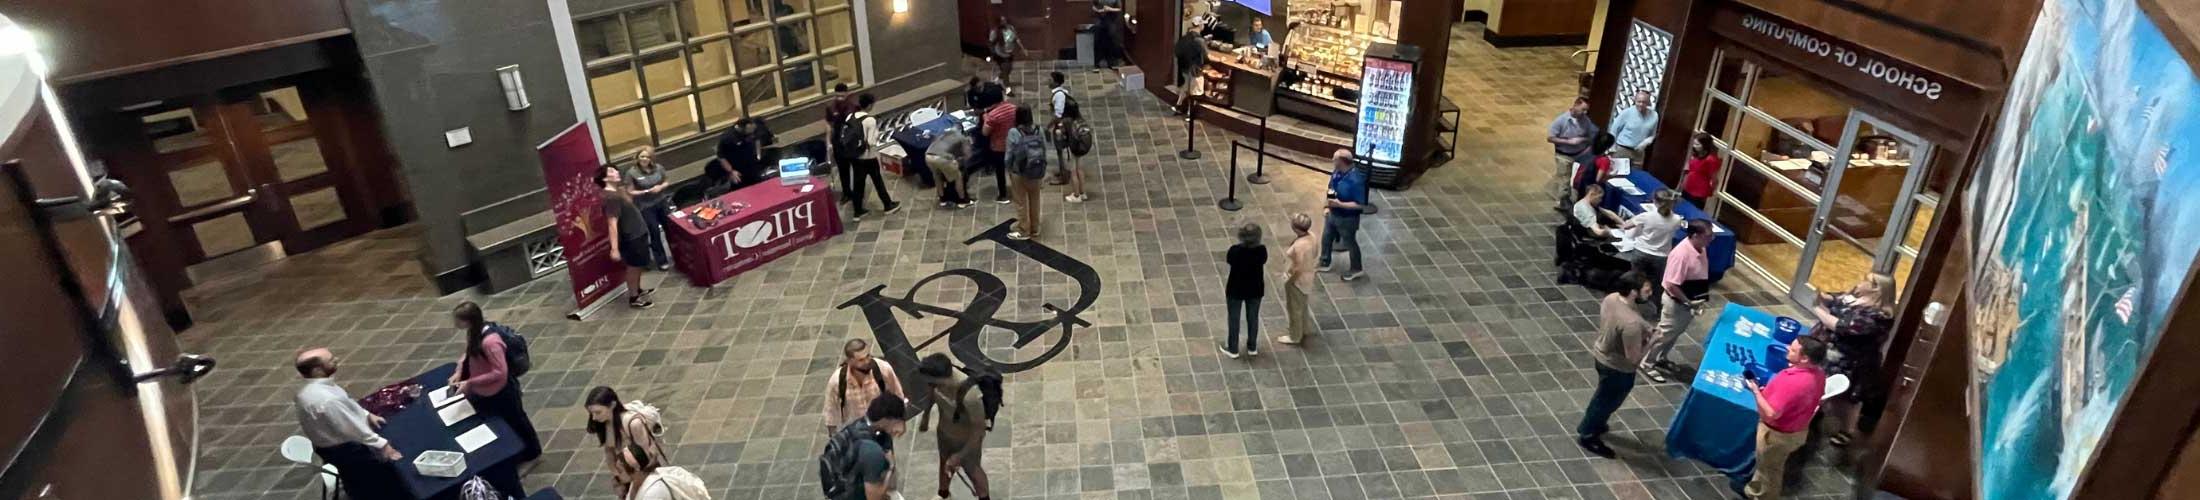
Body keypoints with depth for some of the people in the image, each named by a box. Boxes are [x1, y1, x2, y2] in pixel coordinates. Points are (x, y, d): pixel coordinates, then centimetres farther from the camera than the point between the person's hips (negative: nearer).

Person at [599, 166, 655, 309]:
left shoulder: (618, 190, 4)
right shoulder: (611, 197, -27)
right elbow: (612, 223, -29)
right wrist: (614, 248, -31)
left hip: (638, 233, 10)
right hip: (630, 238, -10)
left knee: (638, 265, 24)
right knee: (633, 267, 5)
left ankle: (638, 290, 42)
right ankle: (633, 298, 20)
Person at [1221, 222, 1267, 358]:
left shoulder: (1235, 250, -27)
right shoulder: (1262, 250, -19)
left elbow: (1227, 260, -7)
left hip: (1236, 290, -2)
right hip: (1255, 289, 3)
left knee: (1234, 319, 15)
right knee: (1253, 318, 21)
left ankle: (1232, 349, 28)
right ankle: (1252, 347, 36)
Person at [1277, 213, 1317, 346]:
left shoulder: (1299, 245, -35)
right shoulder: (1311, 235, -9)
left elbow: (1298, 269, -29)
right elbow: (1314, 254, 8)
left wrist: (1288, 281, -14)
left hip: (1298, 279, -9)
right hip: (1307, 275, 9)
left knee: (1295, 308, 13)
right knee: (1302, 306, 29)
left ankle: (1295, 337, 33)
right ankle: (1307, 330, 48)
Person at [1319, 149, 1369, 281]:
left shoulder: (1355, 180, -33)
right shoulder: (1337, 173, -9)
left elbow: (1360, 205, -29)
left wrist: (1340, 204, -32)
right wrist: (1328, 202, 1)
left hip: (1347, 218, -8)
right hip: (1333, 214, 8)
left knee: (1349, 243, 13)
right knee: (1326, 238, 23)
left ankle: (1356, 270, 37)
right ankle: (1324, 263, 46)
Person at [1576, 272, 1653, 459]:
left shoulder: (1610, 298, -13)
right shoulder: (1631, 323, -38)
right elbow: (1633, 357, -30)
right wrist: (1651, 340, -16)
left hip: (1602, 355, 8)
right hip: (1617, 368, -8)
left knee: (1603, 396, 31)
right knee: (1606, 402, 16)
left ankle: (1595, 424, 54)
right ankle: (1587, 436, 36)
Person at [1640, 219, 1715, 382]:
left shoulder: (1700, 250, -3)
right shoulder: (1682, 253, -31)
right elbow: (1672, 285, -30)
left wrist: (1702, 297, 7)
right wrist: (1688, 302, -22)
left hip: (1689, 302, 9)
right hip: (1676, 302, -9)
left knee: (1676, 334, 22)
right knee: (1664, 334, 5)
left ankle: (1660, 358, 40)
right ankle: (1647, 363, 21)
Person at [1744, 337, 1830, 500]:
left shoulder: (1792, 382, -39)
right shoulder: (1818, 373, -10)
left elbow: (1771, 414, -35)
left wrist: (1755, 390, -24)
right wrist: (1770, 389, 5)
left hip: (1777, 434, -8)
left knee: (1769, 471, 17)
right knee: (1766, 466, 29)